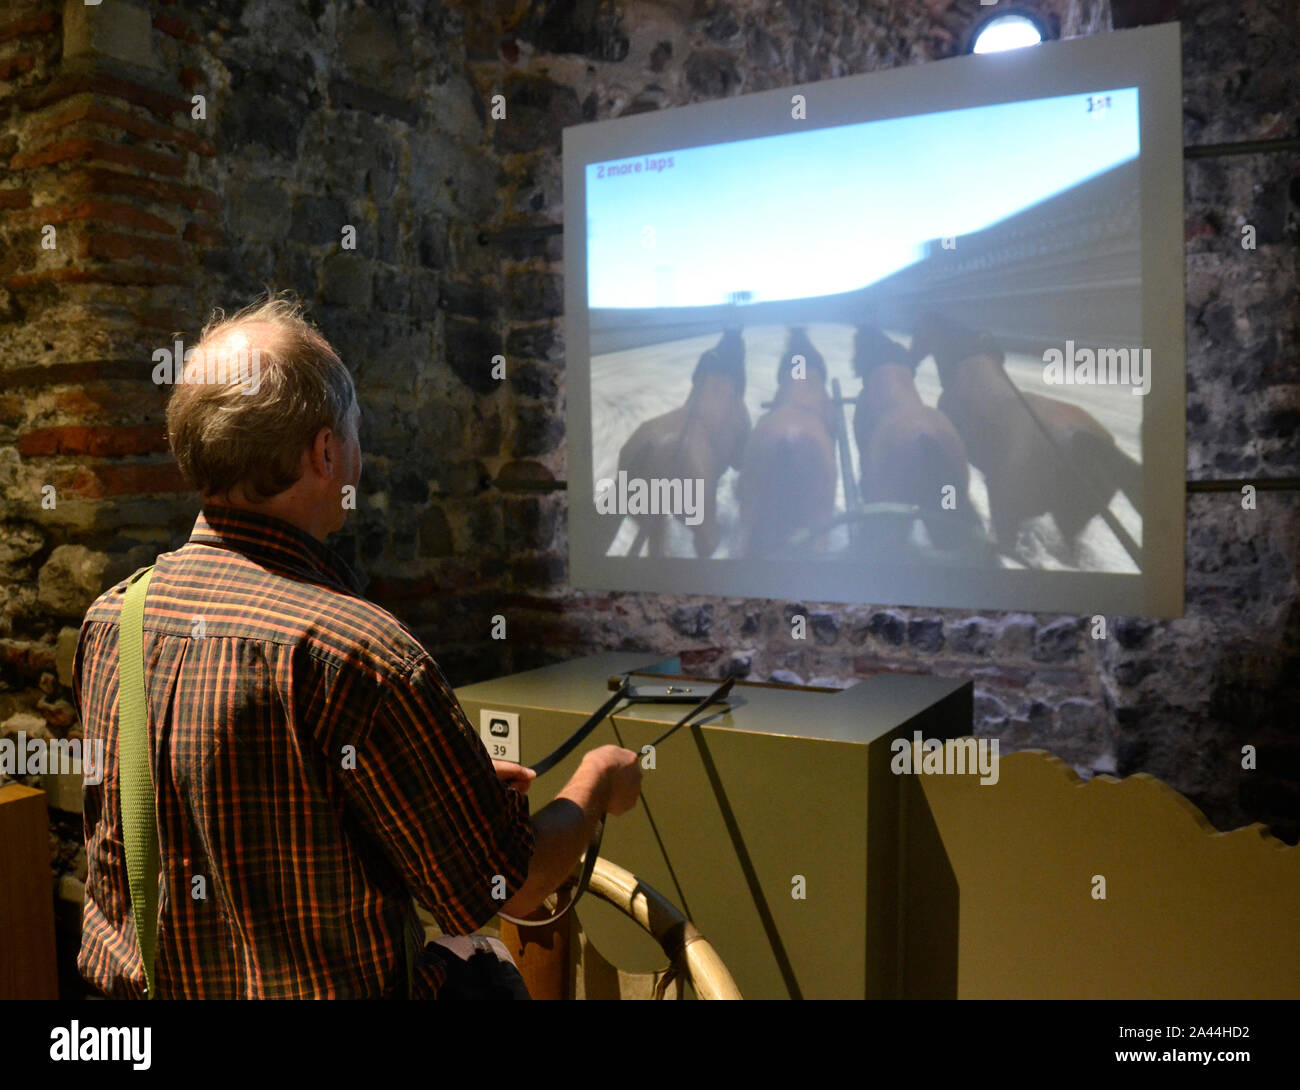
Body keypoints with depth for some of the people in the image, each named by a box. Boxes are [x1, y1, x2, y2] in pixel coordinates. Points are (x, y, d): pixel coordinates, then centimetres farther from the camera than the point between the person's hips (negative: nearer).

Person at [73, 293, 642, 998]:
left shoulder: (108, 617, -3)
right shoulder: (355, 652, -27)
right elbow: (508, 890, -16)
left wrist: (443, 784, 16)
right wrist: (596, 785, 3)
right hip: (320, 990, -7)